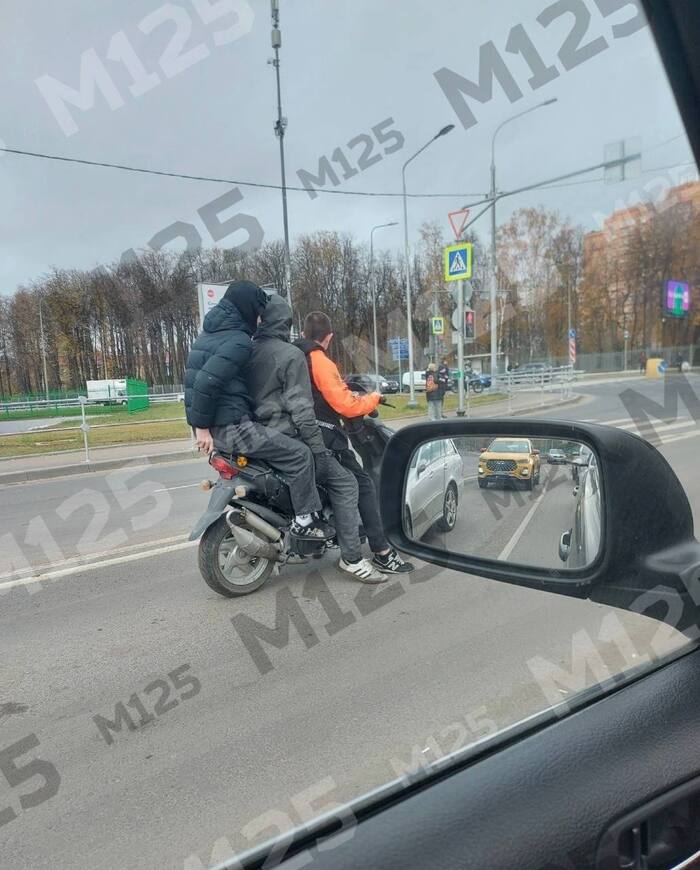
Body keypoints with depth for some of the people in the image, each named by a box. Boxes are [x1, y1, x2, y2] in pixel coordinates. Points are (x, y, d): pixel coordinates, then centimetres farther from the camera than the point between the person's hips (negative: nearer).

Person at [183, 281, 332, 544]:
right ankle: (304, 521, 1)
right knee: (299, 454, -7)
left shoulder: (210, 333, 16)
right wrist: (203, 426, -20)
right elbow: (207, 381, -27)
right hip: (231, 426, -11)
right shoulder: (238, 341, -16)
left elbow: (198, 375, 27)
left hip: (214, 424, 11)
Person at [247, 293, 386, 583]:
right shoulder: (290, 355, -13)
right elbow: (300, 407, -18)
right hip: (285, 438, -9)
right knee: (343, 482, -3)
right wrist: (317, 447, -15)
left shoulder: (248, 352, 9)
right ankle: (352, 557, -5)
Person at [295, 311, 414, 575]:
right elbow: (346, 405, -20)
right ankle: (382, 553, -6)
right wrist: (373, 398, -3)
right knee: (363, 486, -3)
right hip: (324, 437, -8)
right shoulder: (321, 362, -15)